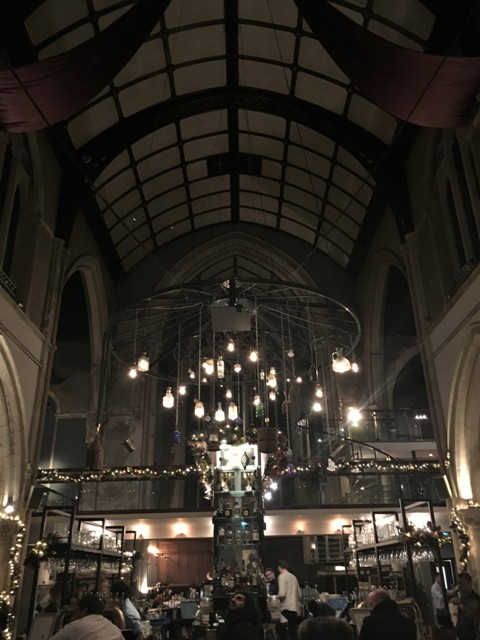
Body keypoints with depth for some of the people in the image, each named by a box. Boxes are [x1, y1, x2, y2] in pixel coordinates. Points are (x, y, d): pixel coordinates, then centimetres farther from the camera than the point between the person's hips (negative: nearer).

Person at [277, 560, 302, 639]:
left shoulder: (282, 576, -8)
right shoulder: (293, 577, 13)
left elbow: (282, 594, -18)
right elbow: (299, 594, 15)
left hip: (287, 608, -7)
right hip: (296, 608, 7)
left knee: (288, 632, -4)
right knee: (293, 631, 12)